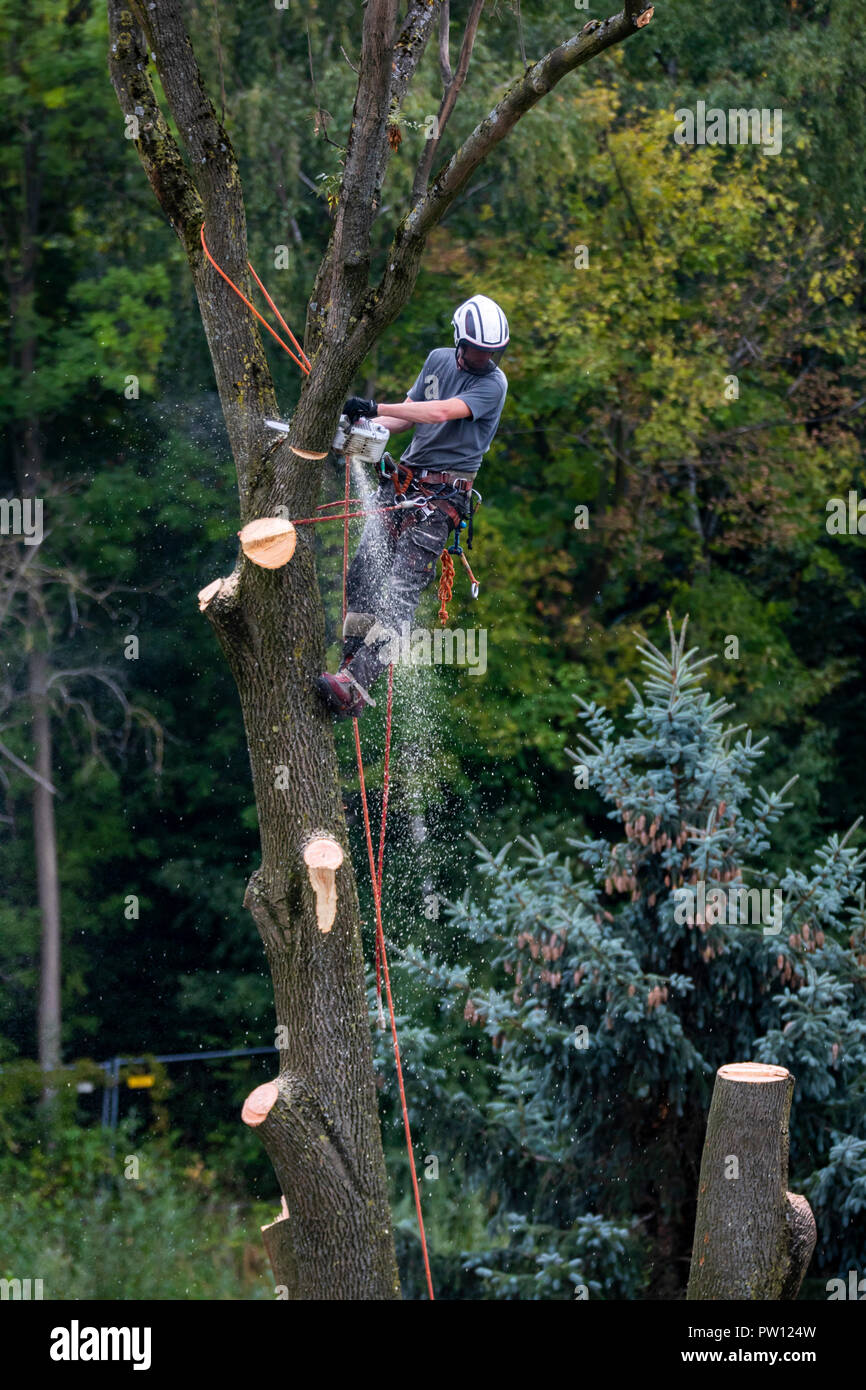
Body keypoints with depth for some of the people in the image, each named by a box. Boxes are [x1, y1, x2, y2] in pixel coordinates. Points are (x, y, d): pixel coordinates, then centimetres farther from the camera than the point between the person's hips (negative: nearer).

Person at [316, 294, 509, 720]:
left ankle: (356, 686, -28)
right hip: (403, 481, 7)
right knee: (363, 577, -2)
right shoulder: (438, 360, 12)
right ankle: (350, 666, 3)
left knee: (400, 591, -18)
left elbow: (441, 412, -21)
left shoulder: (494, 383, -8)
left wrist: (375, 407, -26)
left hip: (442, 496, -7)